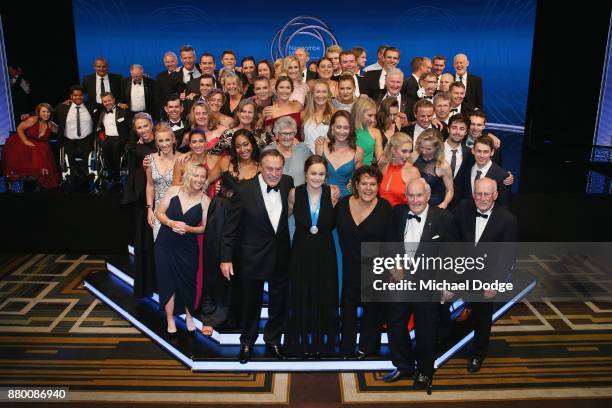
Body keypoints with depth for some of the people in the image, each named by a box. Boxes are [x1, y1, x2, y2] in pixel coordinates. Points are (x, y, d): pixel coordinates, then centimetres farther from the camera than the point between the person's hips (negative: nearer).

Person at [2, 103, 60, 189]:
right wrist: (25, 141, -18)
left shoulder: (50, 125, -3)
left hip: (39, 147, 3)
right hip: (23, 144, -3)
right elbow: (19, 129, -12)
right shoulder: (33, 120, -16)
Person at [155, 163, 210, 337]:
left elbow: (206, 227, -3)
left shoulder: (205, 200, -9)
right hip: (165, 244, 1)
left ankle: (189, 316, 36)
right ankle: (170, 320, 25)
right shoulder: (173, 191, -7)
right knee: (168, 282, 8)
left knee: (187, 282, 10)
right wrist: (171, 223, -20)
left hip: (188, 247, 0)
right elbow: (159, 212, -1)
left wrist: (189, 229, -20)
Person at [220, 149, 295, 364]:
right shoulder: (244, 190, -16)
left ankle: (273, 340, 39)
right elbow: (230, 228, -10)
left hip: (281, 257, 3)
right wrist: (226, 258, -11)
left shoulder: (287, 183, -5)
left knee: (279, 303, 17)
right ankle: (247, 342, 37)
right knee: (251, 304, 15)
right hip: (253, 257, -3)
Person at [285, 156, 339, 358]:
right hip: (301, 253, 0)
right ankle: (302, 342, 30)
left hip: (325, 254, 0)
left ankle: (322, 342, 31)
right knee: (301, 298, 10)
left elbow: (335, 223, 5)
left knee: (324, 298, 10)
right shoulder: (295, 193, -8)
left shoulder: (332, 194, -9)